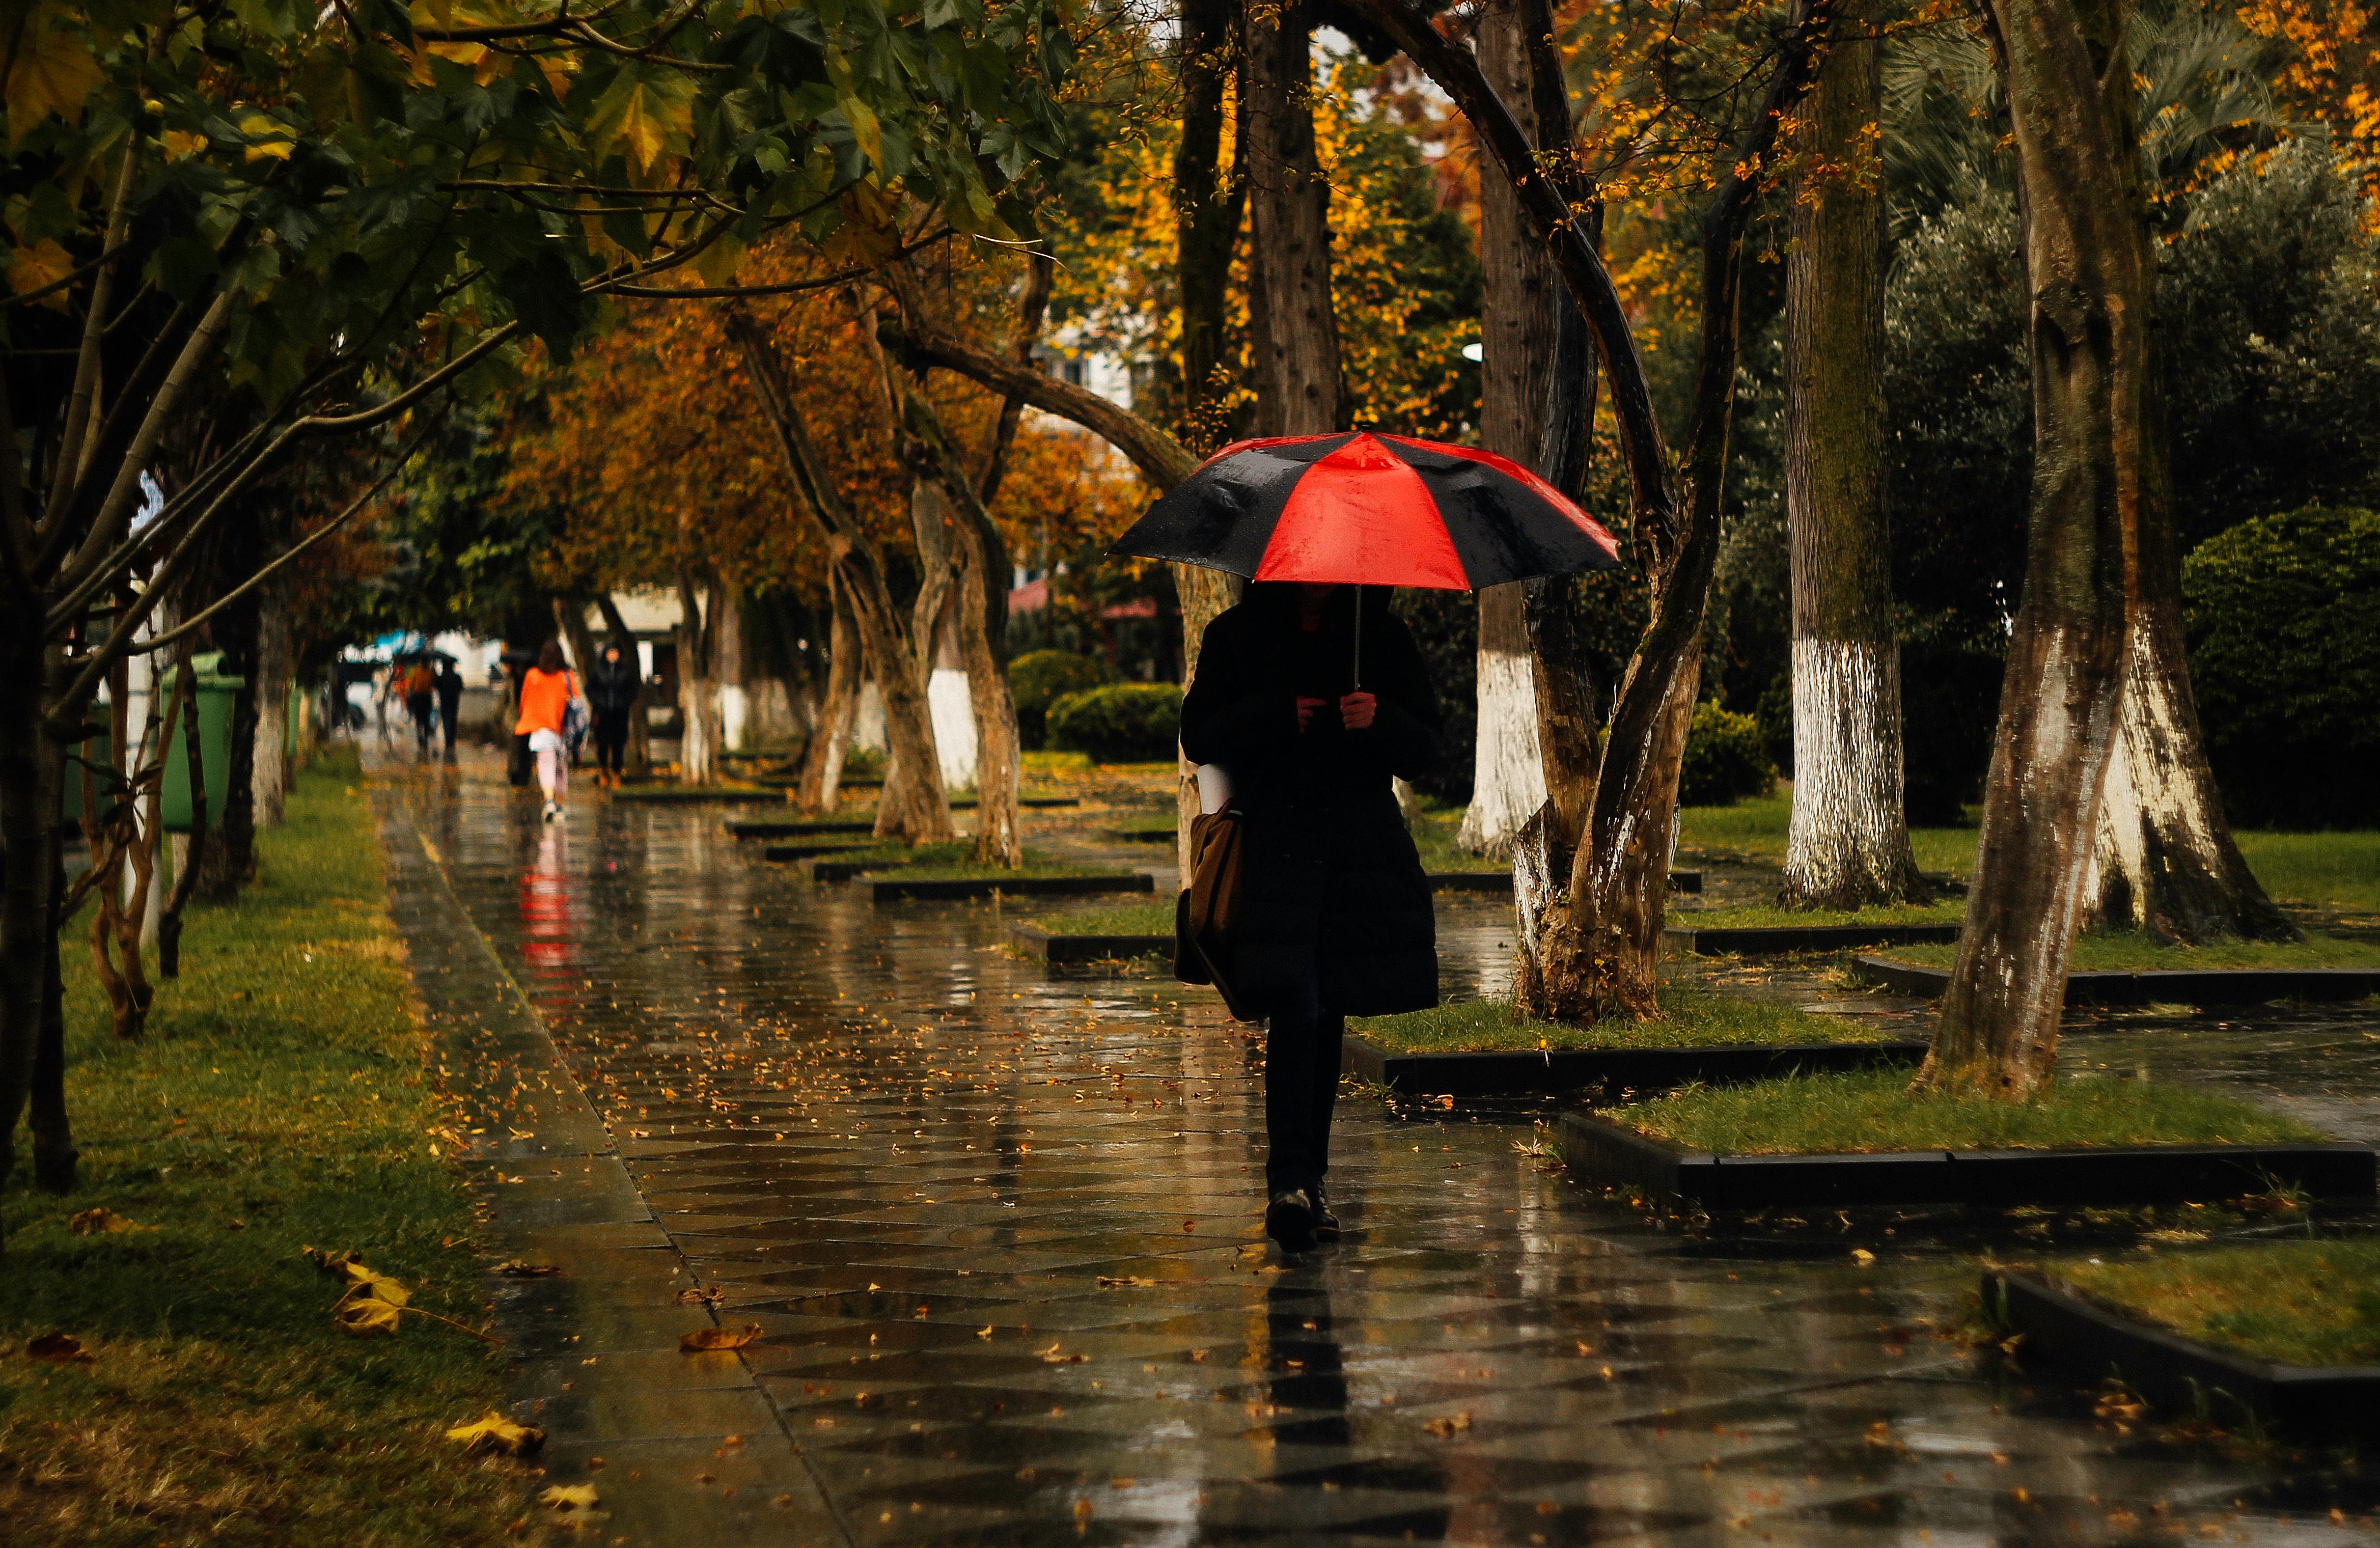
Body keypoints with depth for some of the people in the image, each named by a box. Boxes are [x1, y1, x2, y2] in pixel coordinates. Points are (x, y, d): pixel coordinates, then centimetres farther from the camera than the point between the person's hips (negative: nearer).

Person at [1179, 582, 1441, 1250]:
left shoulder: (1382, 636, 9)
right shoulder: (1237, 636, 7)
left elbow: (1424, 748, 7)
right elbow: (1199, 738, 3)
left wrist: (1380, 720, -14)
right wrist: (1274, 717, -12)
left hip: (1362, 855, 2)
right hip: (1275, 849, -2)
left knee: (1328, 1013, 6)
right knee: (1294, 1008, -16)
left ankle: (1308, 1178, 16)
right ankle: (1289, 1180, -20)